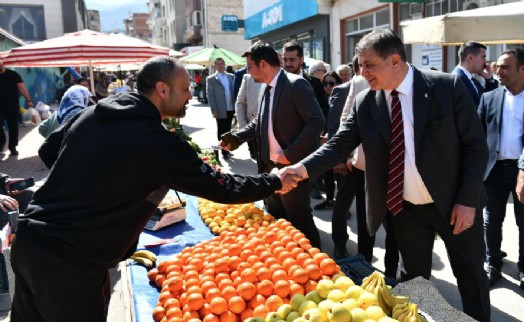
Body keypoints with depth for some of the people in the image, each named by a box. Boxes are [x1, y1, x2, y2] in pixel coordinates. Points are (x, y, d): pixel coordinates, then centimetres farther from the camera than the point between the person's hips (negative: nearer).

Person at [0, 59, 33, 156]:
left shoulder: (13, 74, -1)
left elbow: (22, 88, -6)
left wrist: (28, 100, -16)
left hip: (13, 105, -1)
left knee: (13, 127, 5)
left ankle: (13, 147, 17)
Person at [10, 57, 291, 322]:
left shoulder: (90, 115, 4)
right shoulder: (158, 144, -18)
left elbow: (47, 152, 19)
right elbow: (221, 188, -11)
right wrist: (274, 182, 2)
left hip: (28, 242, 8)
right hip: (70, 264, -8)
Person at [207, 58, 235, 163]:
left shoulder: (231, 76, 9)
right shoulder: (211, 79, -3)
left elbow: (234, 91, 11)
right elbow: (210, 96, -7)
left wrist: (236, 106, 5)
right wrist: (214, 111, -13)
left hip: (231, 109, 4)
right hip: (220, 110, -4)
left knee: (227, 131, 12)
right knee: (221, 132, 4)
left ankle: (226, 150, 23)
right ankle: (223, 151, 14)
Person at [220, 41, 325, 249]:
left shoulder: (296, 84, -16)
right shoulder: (267, 87, 10)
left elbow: (317, 121, -23)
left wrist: (291, 154, -22)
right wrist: (237, 137, 5)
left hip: (292, 166, -9)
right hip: (271, 165, 9)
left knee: (299, 220, 3)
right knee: (275, 219, 19)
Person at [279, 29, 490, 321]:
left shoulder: (447, 87, -13)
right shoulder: (365, 103, -5)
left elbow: (476, 145, -11)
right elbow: (340, 144, -7)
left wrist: (467, 200, -15)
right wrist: (305, 168, -24)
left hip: (455, 204, -2)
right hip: (404, 209, 2)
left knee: (471, 276, 14)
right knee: (414, 277, 16)